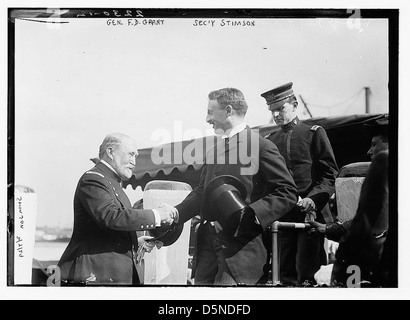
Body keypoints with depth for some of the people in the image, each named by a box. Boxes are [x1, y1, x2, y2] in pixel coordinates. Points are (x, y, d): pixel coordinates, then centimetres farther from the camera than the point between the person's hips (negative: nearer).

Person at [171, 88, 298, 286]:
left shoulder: (261, 147, -7)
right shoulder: (213, 150, 18)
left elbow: (287, 193, -11)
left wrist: (247, 215, -20)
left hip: (241, 248, -7)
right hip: (207, 246, 7)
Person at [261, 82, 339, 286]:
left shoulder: (314, 133, 4)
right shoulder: (269, 141, 15)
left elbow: (330, 174, -1)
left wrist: (313, 199, -16)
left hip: (309, 214, -3)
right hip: (280, 215, 3)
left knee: (306, 272, -7)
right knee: (286, 272, 4)